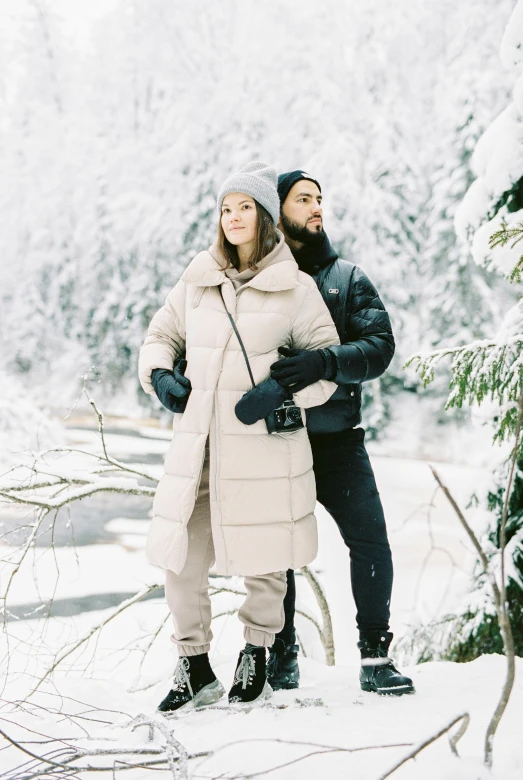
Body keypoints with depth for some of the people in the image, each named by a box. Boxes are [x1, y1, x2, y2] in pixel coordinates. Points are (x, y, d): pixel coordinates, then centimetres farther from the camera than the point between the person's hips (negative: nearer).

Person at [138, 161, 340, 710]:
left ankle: (255, 659, 30)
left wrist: (284, 388, -14)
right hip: (196, 440, 3)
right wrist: (160, 375, 1)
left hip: (263, 443, -3)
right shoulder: (196, 280, 10)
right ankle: (195, 669, 20)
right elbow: (161, 335, 21)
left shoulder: (295, 288, 1)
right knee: (179, 558, 2)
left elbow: (328, 360, 3)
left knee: (263, 561, 7)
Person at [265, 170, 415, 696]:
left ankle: (375, 656, 5)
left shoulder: (348, 279, 7)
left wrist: (323, 362, -26)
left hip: (338, 441, 0)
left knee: (369, 539, -7)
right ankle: (281, 654, 24)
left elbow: (379, 346, -8)